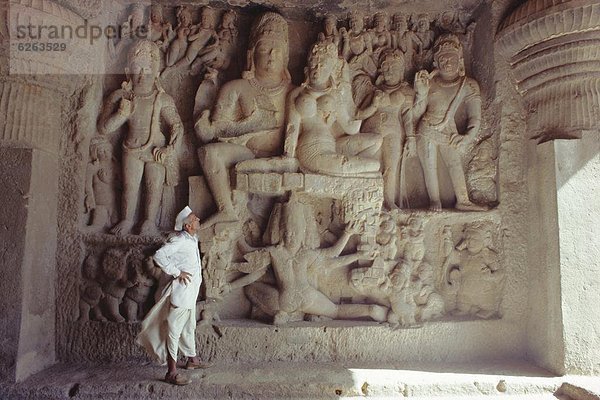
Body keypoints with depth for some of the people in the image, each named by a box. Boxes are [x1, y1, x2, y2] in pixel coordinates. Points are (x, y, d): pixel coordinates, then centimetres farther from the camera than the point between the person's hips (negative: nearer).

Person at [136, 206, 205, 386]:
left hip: (191, 293, 10)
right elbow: (159, 255, -28)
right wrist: (177, 272, -23)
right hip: (181, 291, -10)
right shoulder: (179, 241, -17)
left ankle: (192, 359, 39)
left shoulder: (192, 239, 10)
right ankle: (171, 372, 2)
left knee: (189, 328, 23)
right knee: (174, 330, -4)